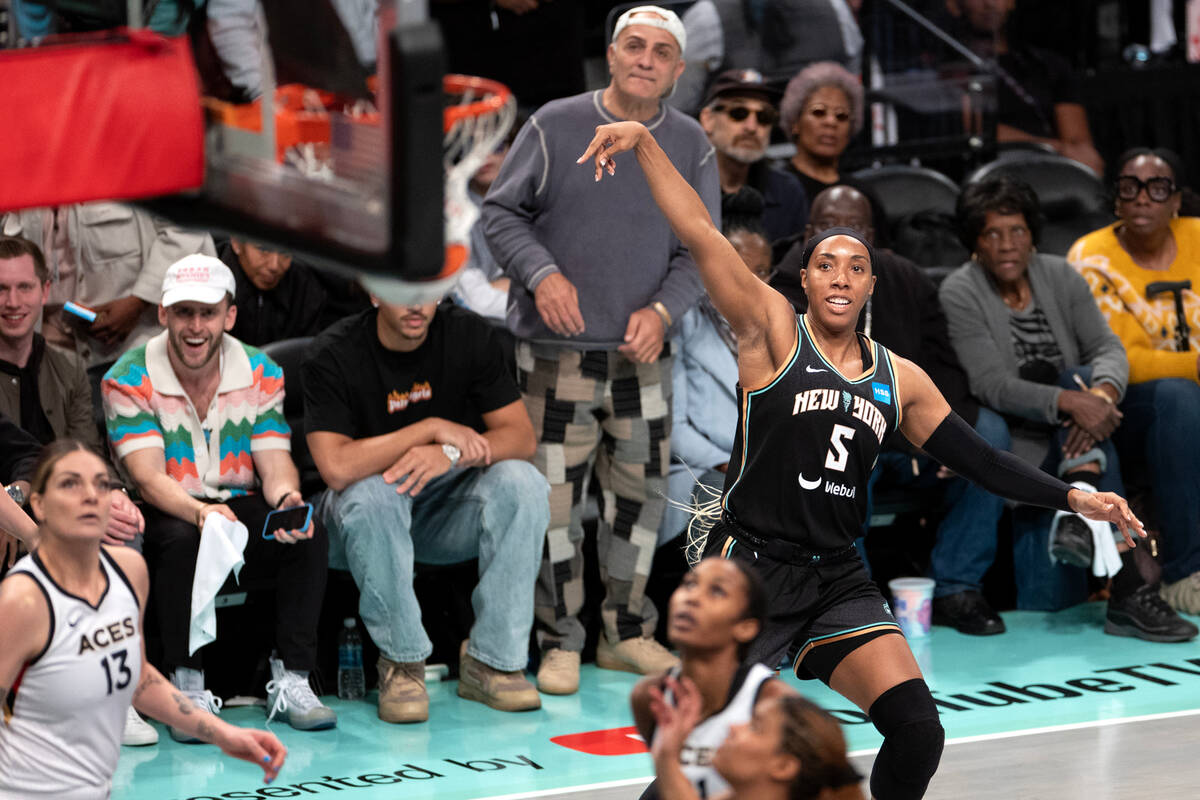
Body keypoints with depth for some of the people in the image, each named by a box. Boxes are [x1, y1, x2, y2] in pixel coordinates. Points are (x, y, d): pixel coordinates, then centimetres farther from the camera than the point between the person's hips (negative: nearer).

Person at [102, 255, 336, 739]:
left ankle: (291, 680, -19)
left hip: (242, 508, 3)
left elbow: (275, 464, -5)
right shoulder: (129, 380, -9)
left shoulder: (261, 374, 1)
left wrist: (288, 498, -31)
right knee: (185, 541, -37)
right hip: (168, 515, -3)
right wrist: (202, 513, -40)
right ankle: (187, 688, -26)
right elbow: (148, 476, -19)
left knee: (309, 536, -26)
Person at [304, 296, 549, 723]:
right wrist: (434, 428, -26)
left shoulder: (469, 334, -6)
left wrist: (451, 454, -29)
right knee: (371, 494, -36)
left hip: (449, 514, 3)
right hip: (372, 520, -3)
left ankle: (492, 660, -18)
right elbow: (336, 468, -29)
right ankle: (402, 663, -20)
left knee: (522, 482, -25)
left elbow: (521, 435, -10)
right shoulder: (334, 355, -17)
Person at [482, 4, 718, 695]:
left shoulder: (691, 146, 5)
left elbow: (700, 251, 6)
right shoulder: (554, 127, -3)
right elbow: (501, 212, 1)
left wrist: (662, 309, -11)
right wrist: (541, 274, -15)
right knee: (554, 496, -3)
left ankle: (627, 633, 24)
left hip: (644, 353, 3)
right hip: (557, 352, -3)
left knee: (640, 492, 9)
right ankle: (560, 643, 8)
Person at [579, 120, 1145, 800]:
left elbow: (978, 459, 14)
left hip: (839, 581, 4)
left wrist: (1074, 498, 5)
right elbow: (699, 234, -12)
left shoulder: (899, 379, 11)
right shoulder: (773, 329, -3)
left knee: (918, 733, -8)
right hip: (751, 566, -4)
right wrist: (645, 142, -21)